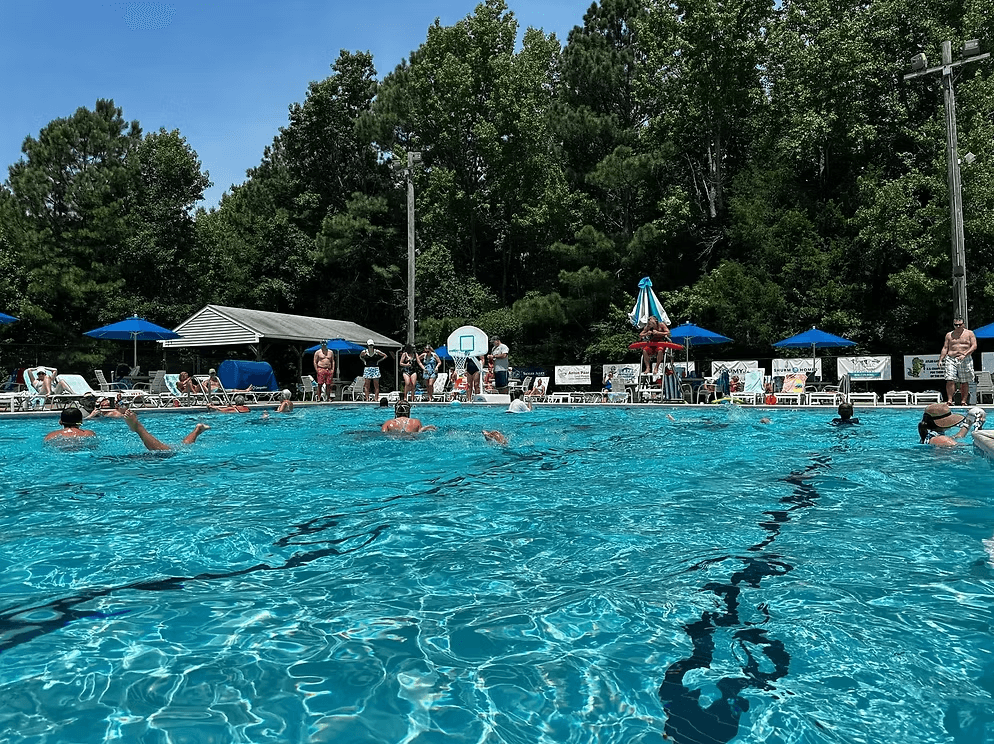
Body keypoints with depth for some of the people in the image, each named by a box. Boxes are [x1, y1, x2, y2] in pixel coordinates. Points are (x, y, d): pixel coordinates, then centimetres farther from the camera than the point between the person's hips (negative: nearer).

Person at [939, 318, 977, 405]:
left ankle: (963, 401, 4)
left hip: (965, 360, -1)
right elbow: (945, 348, 14)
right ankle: (949, 400, -13)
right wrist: (940, 360, 3)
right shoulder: (949, 335, 13)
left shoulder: (969, 333, 7)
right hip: (951, 359, 1)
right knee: (950, 380, -12)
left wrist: (964, 355, -15)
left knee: (964, 382, 0)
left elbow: (974, 346, -1)